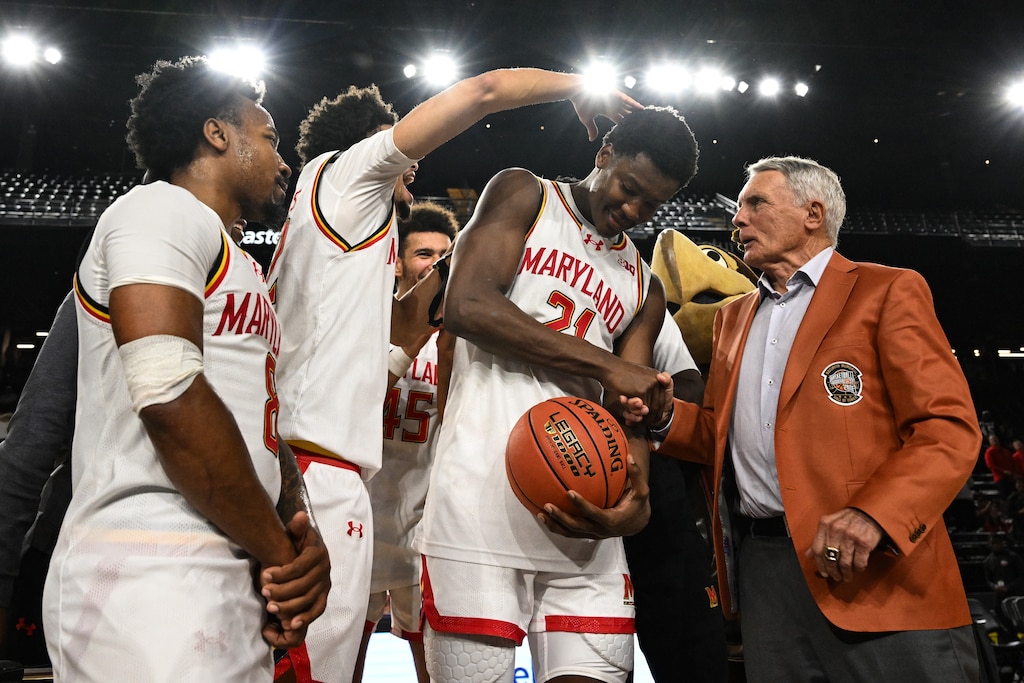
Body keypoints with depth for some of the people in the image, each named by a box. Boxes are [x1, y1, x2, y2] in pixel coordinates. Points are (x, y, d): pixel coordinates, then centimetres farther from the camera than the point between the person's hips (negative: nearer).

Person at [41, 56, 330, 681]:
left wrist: (303, 534, 0)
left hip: (240, 581, 9)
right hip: (152, 577, -9)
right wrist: (280, 551, -11)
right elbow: (171, 397, -19)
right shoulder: (162, 210, -4)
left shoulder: (241, 274, 25)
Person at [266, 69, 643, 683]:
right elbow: (482, 92, 1)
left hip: (293, 464, 10)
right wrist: (581, 86, 14)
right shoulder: (341, 170, 5)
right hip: (321, 471, -10)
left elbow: (403, 328, 33)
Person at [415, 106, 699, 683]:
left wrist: (637, 500, -11)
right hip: (482, 503, -4)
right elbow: (467, 306, -9)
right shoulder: (525, 196, 9)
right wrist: (606, 365, -9)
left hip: (583, 519, 5)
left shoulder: (645, 290, 22)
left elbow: (631, 412, 12)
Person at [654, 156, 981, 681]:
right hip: (762, 564, 5)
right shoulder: (734, 316, 20)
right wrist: (666, 418, 3)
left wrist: (875, 515, -24)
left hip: (877, 570, -5)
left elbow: (949, 428, -9)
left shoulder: (888, 291, 1)